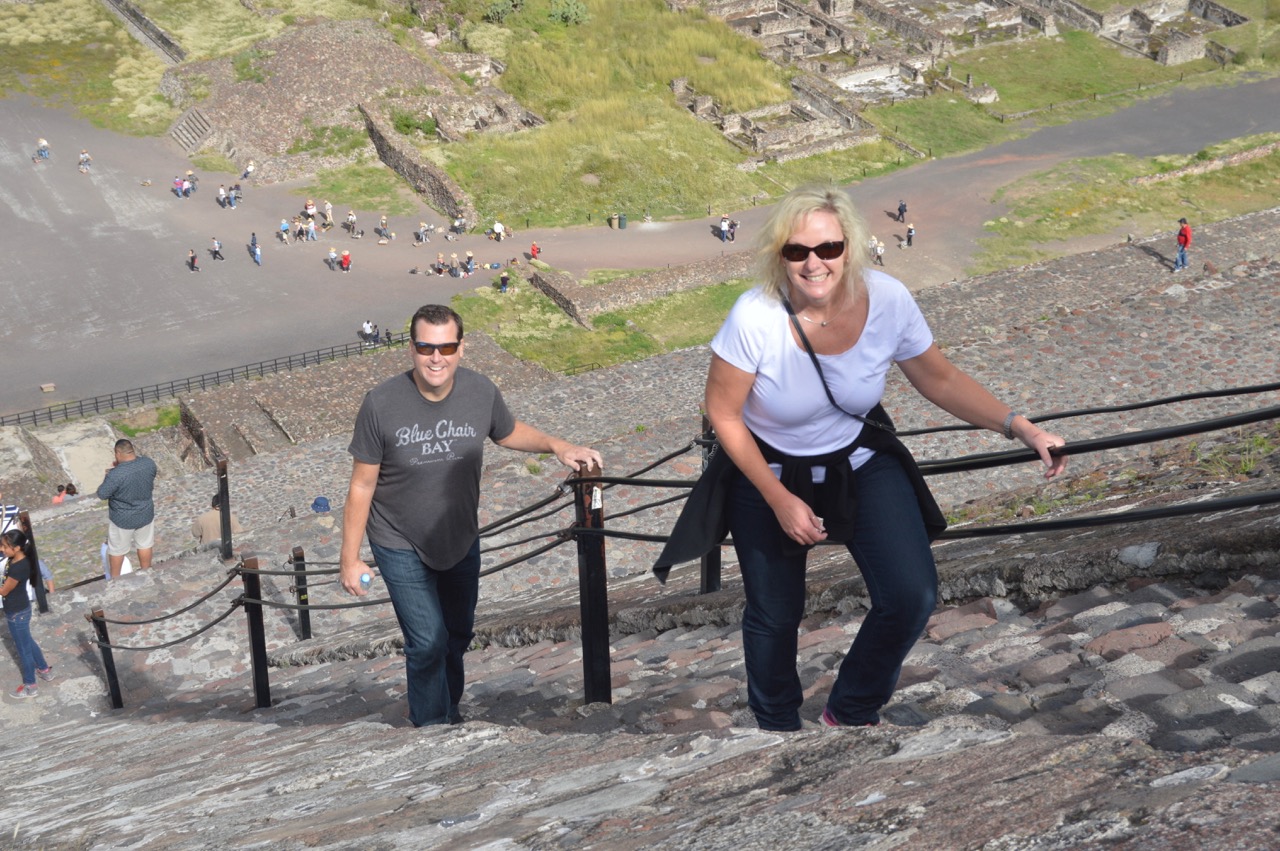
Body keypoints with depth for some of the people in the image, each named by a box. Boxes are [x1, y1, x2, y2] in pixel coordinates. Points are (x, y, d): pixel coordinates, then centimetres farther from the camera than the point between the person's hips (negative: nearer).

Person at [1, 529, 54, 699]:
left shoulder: (19, 567, -33)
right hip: (18, 610, 9)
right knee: (27, 642, 27)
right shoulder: (15, 558, -8)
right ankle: (44, 670, 46)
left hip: (17, 613, -9)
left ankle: (30, 686, 25)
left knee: (23, 648, 9)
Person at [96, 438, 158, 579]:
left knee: (117, 549, 20)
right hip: (145, 514, 4)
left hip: (122, 519, -4)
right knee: (145, 544, 26)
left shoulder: (116, 474, -32)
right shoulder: (149, 463, -16)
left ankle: (115, 579, 39)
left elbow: (102, 494, -20)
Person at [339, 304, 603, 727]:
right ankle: (432, 729, 18)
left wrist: (556, 446, -8)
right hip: (401, 546, -4)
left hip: (460, 541, 4)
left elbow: (509, 433, 8)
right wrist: (350, 558, -11)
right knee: (428, 642, -7)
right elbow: (362, 486, -15)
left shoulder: (481, 392, -16)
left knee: (458, 635, 21)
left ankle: (447, 712, 48)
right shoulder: (381, 405, -24)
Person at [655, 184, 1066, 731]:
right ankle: (775, 721, 42)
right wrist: (780, 500, -15)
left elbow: (939, 380, -5)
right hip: (769, 473, -2)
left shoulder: (887, 300, -21)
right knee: (774, 615, 9)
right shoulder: (755, 317, -28)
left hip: (861, 460, 2)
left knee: (911, 597, -12)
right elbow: (723, 414, -16)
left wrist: (1020, 428, -15)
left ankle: (852, 713, 16)